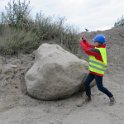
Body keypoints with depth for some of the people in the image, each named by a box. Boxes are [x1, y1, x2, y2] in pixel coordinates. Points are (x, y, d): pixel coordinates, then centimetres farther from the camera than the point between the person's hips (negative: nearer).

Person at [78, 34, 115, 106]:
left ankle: (111, 97, 19)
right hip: (93, 71, 9)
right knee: (86, 83, 6)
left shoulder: (98, 51, -25)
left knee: (100, 87, -1)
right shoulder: (99, 48, 3)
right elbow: (90, 47, 11)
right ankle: (88, 97, 23)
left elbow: (87, 50, -26)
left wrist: (81, 42, -14)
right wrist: (84, 40, 2)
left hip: (98, 72, -9)